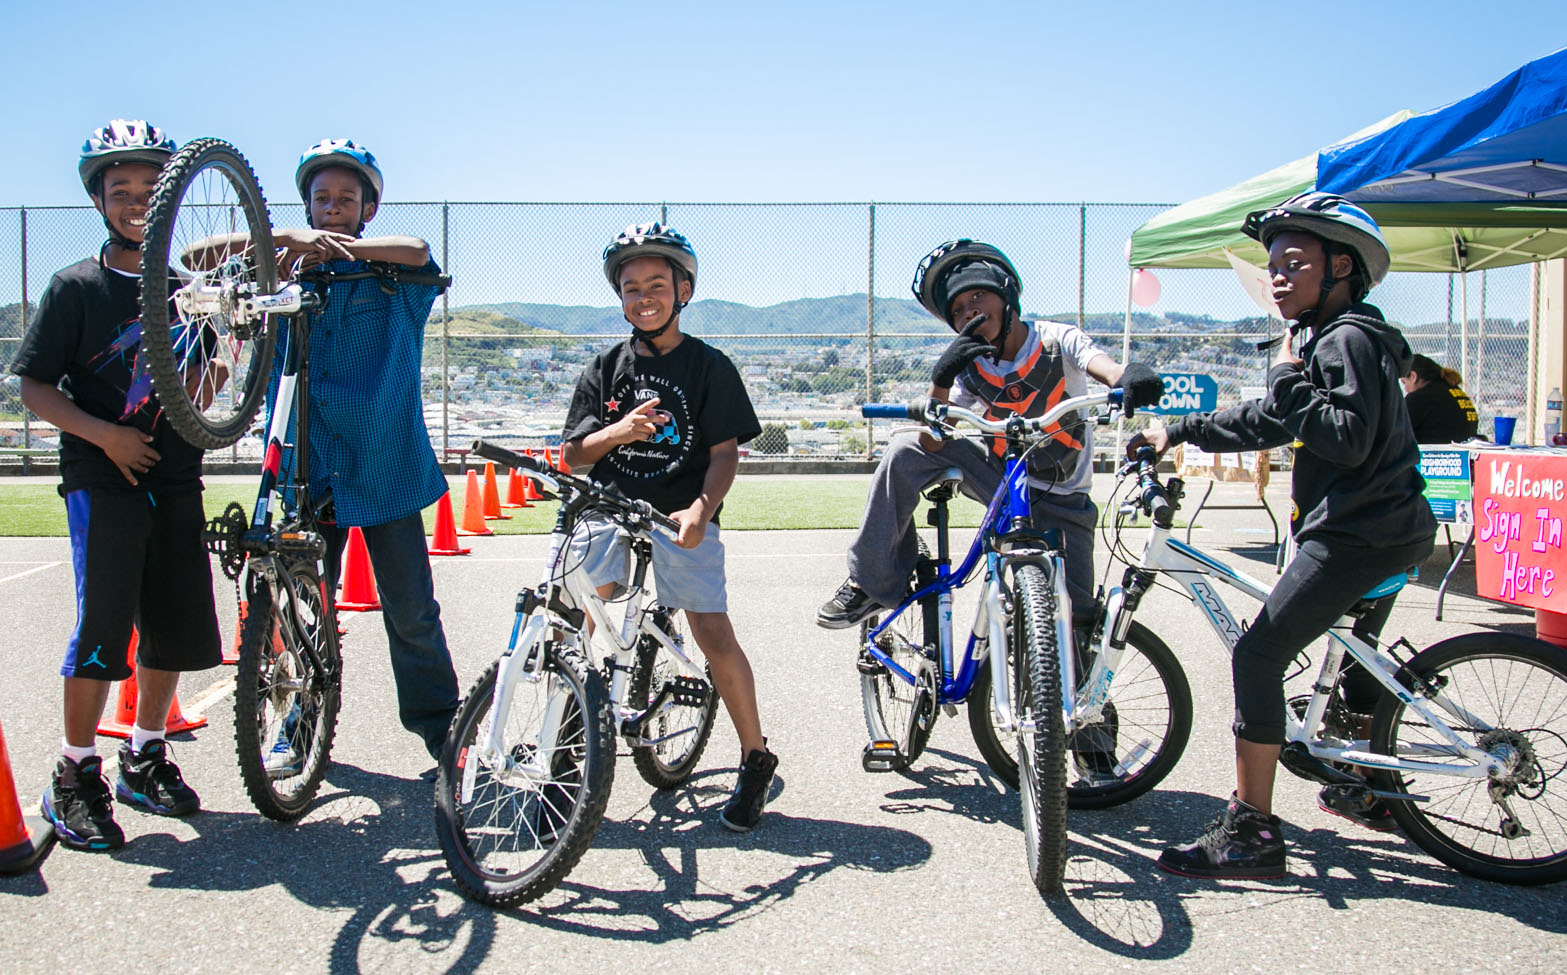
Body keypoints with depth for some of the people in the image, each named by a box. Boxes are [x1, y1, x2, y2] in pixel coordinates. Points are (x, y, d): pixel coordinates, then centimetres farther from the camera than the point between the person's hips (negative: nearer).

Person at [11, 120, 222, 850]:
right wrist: (106, 434, -16)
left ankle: (145, 759, 24)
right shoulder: (77, 287, -1)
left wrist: (202, 386, -2)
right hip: (103, 480, -5)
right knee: (101, 631, -7)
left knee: (176, 629, 8)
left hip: (176, 481, 5)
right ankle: (74, 777, 8)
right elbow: (35, 387, -4)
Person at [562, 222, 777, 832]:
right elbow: (574, 455, 7)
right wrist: (620, 430, -14)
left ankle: (755, 760, 7)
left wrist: (700, 510, -22)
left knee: (714, 635, -12)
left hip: (682, 520, -3)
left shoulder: (709, 367, 2)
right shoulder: (605, 369, 10)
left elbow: (725, 453, -3)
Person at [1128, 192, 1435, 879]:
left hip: (1357, 533, -11)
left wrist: (1289, 377, -18)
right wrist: (1179, 431, 18)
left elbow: (1348, 439, -26)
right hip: (1383, 530, 11)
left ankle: (1250, 832, -14)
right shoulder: (1334, 338, 19)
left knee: (1259, 653, -15)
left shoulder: (1349, 338, -14)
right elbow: (1268, 422, 24)